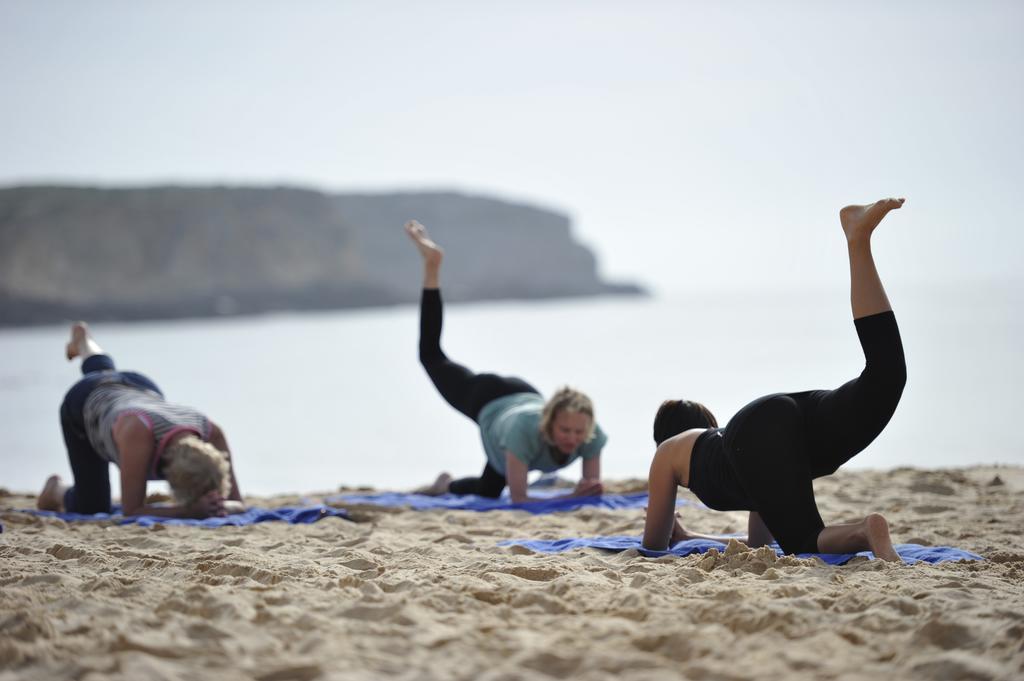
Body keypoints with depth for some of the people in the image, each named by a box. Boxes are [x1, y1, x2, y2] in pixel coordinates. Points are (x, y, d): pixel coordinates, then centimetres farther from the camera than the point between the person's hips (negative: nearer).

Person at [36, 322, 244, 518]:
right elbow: (131, 510, -47)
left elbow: (236, 503, -31)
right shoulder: (139, 430, -52)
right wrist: (190, 510, -61)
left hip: (142, 392, 4)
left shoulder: (210, 432, -41)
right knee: (90, 508, 2)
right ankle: (57, 491, 35)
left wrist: (220, 507, -55)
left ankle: (83, 342, 71)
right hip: (88, 401, -4)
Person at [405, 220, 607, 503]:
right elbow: (518, 498, -46)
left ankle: (446, 485, 55)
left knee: (488, 491, 23)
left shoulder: (591, 434, -39)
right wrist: (573, 497, -54)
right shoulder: (526, 429, -50)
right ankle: (432, 264, 41)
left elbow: (593, 490, -27)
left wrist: (588, 491, -50)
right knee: (432, 357, 27)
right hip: (487, 399, -4)